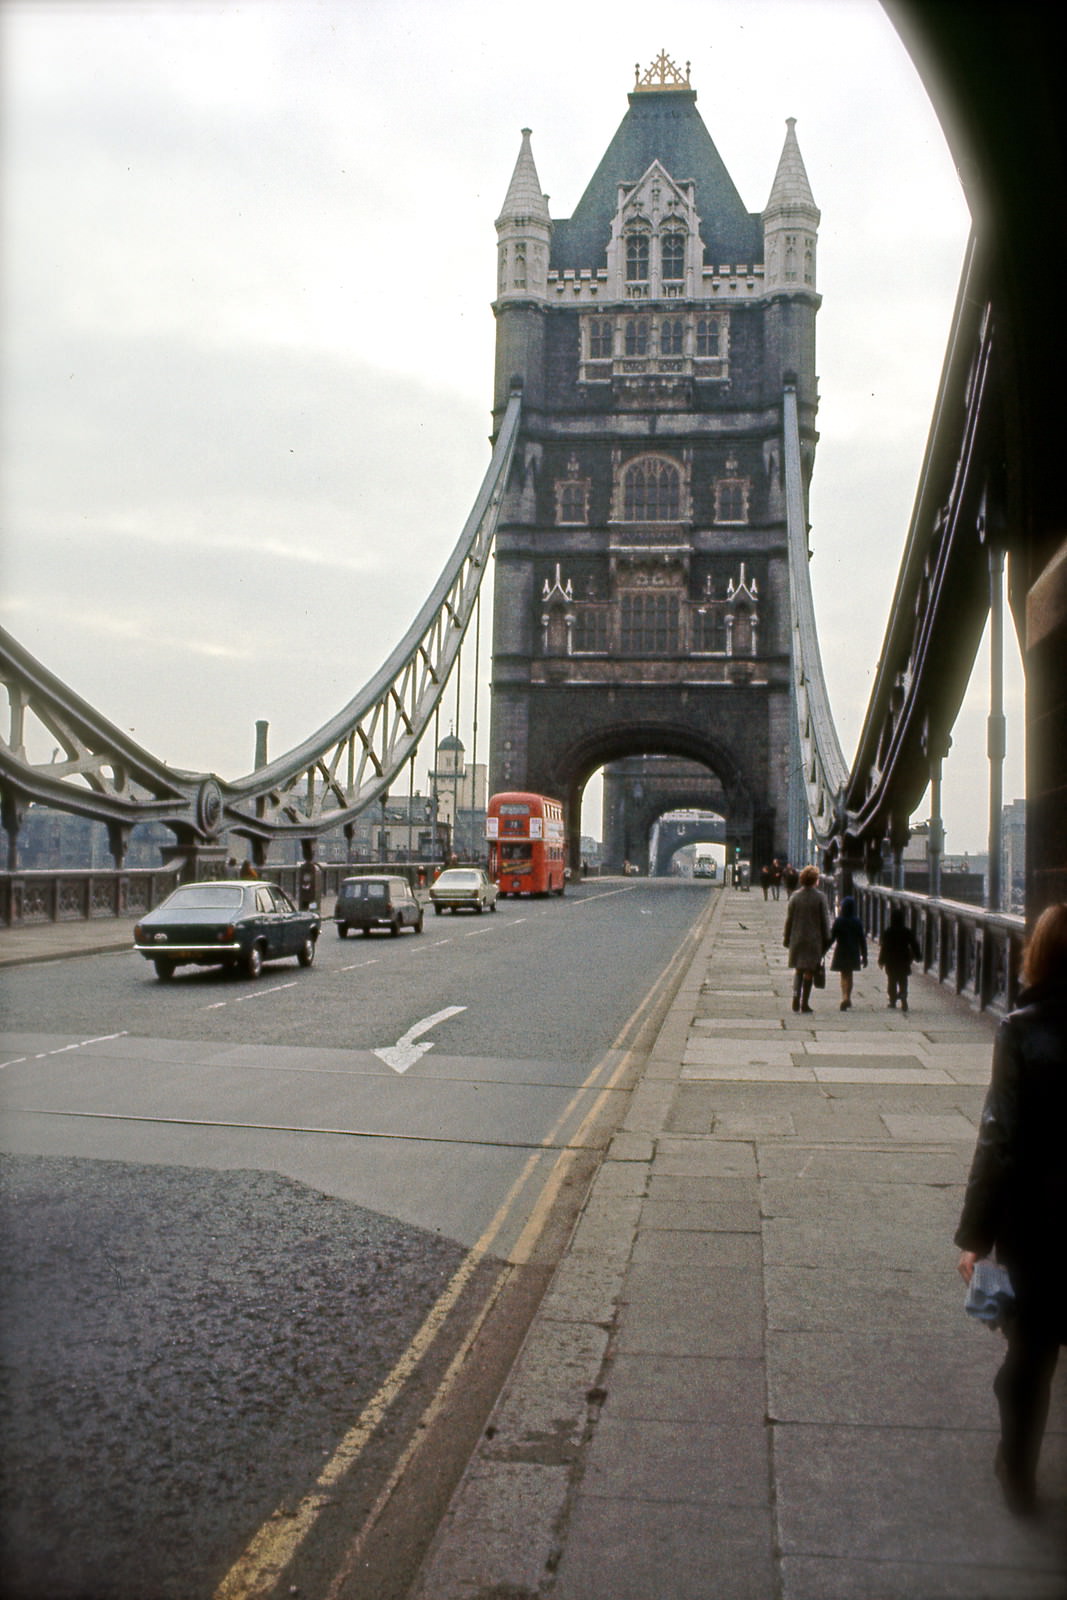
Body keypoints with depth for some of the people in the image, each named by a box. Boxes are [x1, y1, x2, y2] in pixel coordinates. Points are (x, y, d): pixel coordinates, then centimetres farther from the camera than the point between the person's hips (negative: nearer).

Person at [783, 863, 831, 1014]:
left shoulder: (794, 897, -1)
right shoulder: (820, 898, -7)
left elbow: (789, 920, 2)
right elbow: (825, 921, -4)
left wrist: (786, 938, 10)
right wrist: (826, 940, 4)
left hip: (797, 938, 2)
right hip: (814, 939, -2)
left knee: (798, 969, 16)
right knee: (809, 971, 4)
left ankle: (796, 997, -1)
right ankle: (804, 1003, 5)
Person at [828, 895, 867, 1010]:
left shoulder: (838, 921, -11)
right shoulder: (857, 922, -6)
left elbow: (831, 938, -12)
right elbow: (862, 940, -3)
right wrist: (864, 956, 4)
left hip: (841, 952, -1)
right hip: (853, 953, 1)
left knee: (844, 975, 11)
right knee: (849, 975, 14)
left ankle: (845, 998, -1)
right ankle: (847, 998, 11)